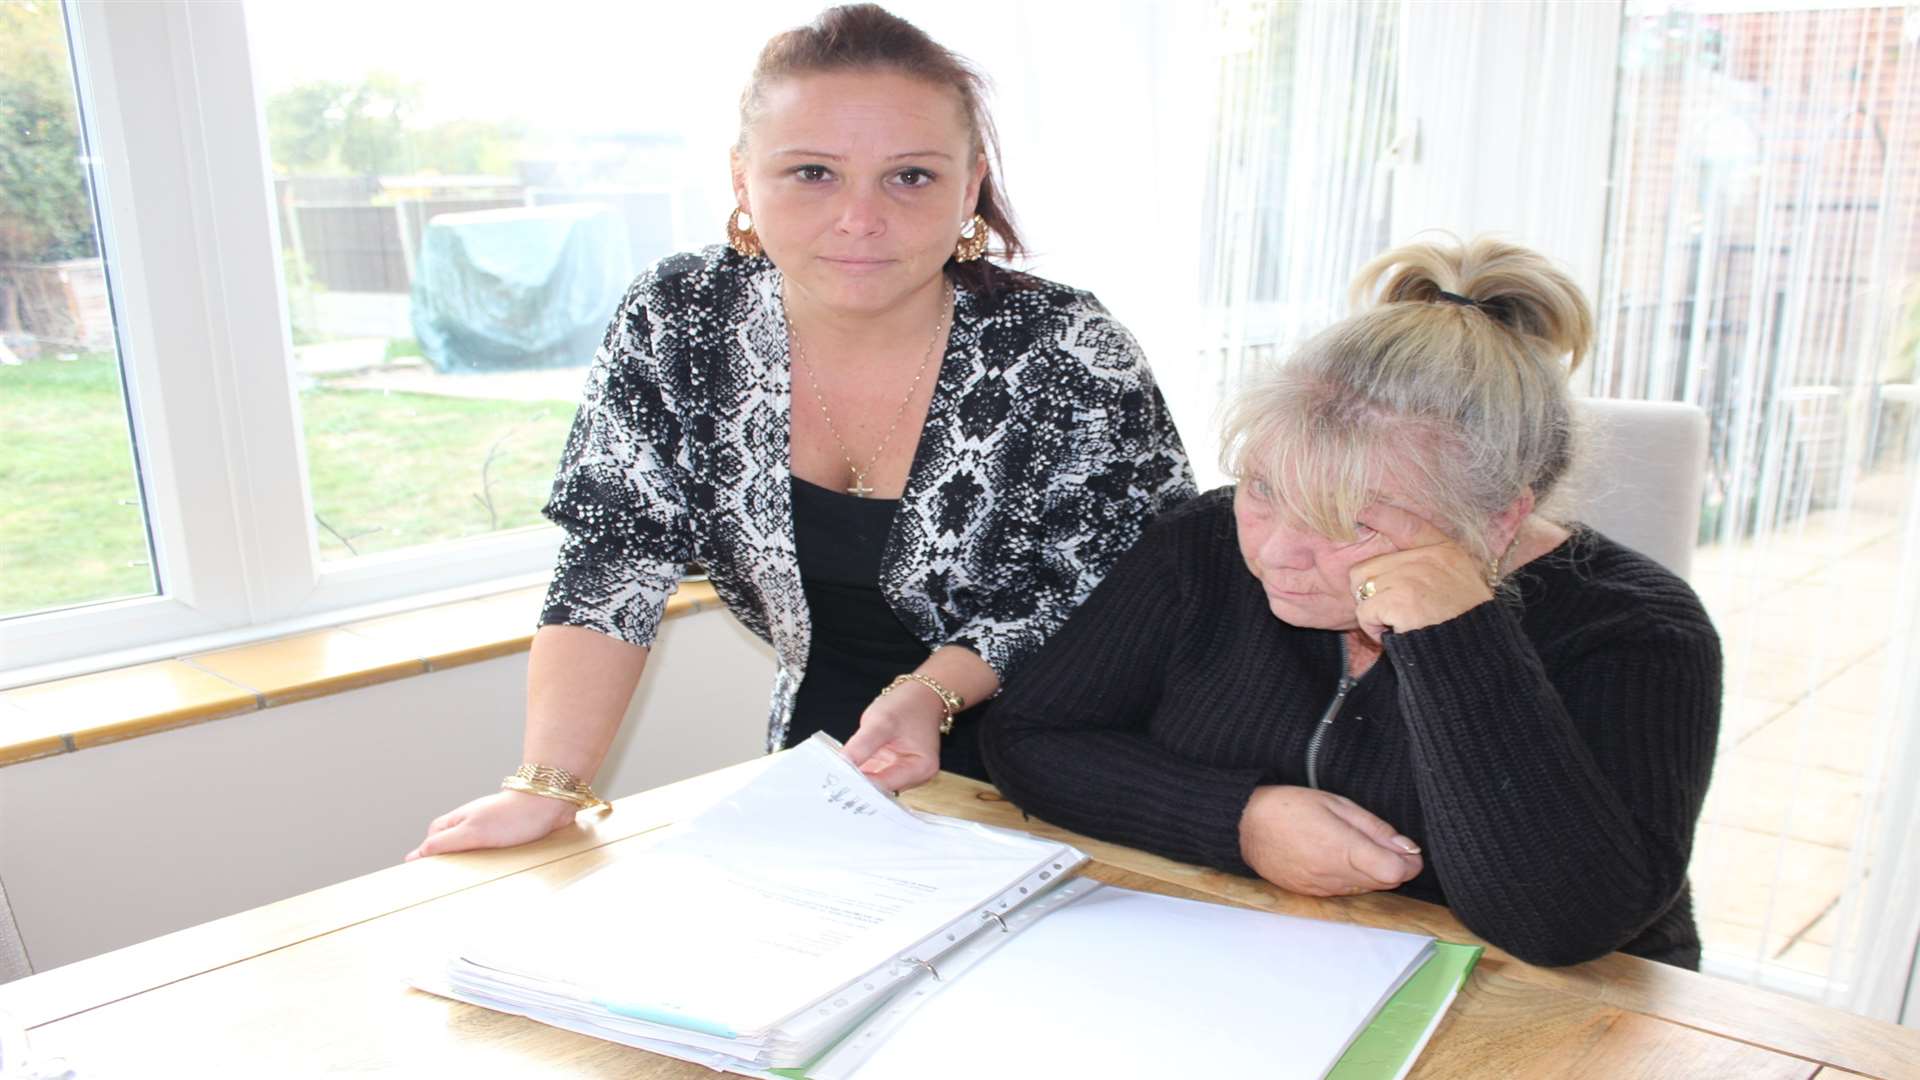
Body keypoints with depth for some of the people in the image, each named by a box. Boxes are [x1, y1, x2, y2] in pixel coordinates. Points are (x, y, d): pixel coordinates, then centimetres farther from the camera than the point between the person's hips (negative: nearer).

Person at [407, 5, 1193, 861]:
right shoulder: (677, 325, -12)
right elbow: (612, 564, -9)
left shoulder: (1069, 357, -21)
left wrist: (931, 691, -25)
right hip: (819, 750, 2)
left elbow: (1112, 602, -12)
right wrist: (547, 785, -16)